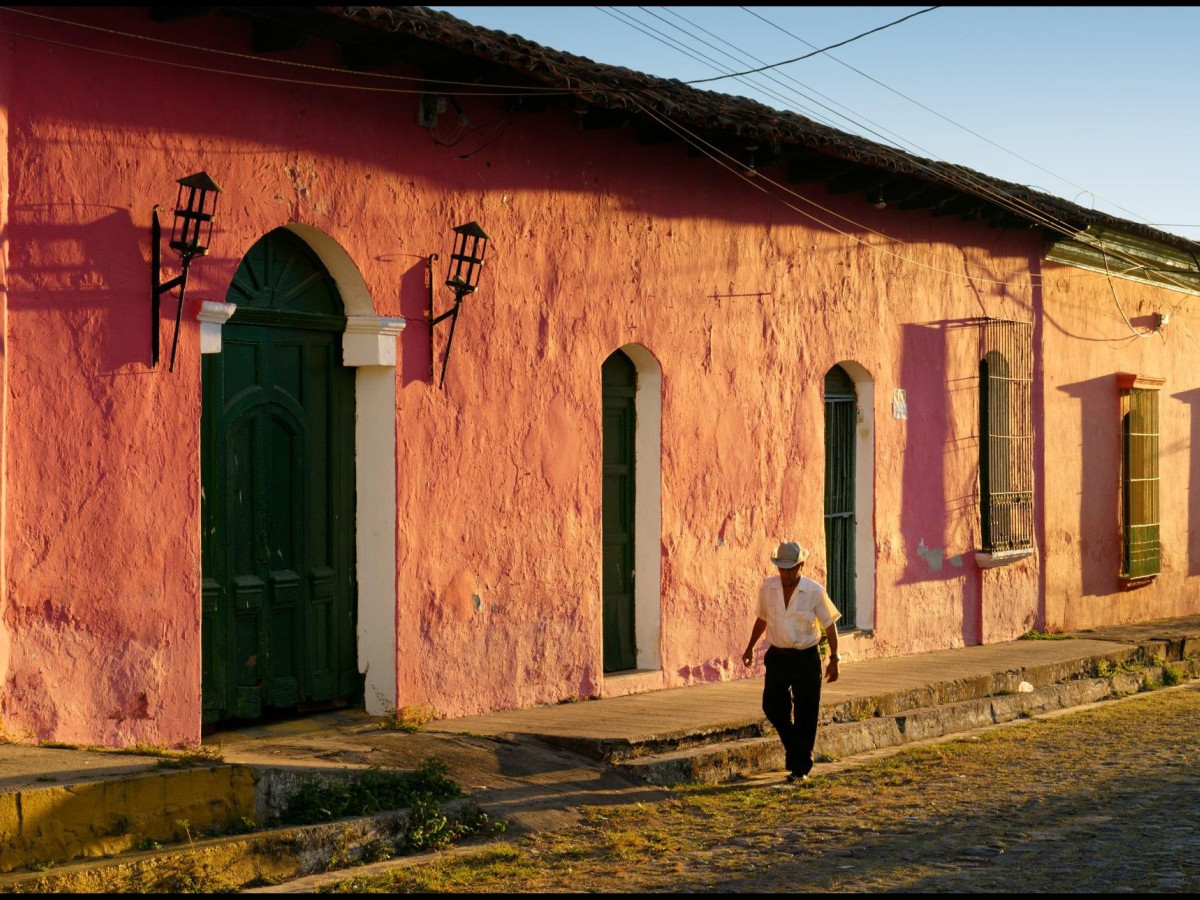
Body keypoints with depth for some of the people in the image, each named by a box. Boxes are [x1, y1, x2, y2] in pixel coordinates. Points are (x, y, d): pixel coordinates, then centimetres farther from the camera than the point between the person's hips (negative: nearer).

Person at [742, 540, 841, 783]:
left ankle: (800, 767, 8)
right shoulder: (768, 587, -1)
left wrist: (834, 659, -6)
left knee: (805, 715, -1)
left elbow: (830, 624, -2)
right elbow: (762, 618, 14)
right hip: (777, 656, 3)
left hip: (806, 657, -3)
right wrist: (750, 647, 15)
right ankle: (795, 747, 28)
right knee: (772, 706, 2)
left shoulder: (815, 592, -10)